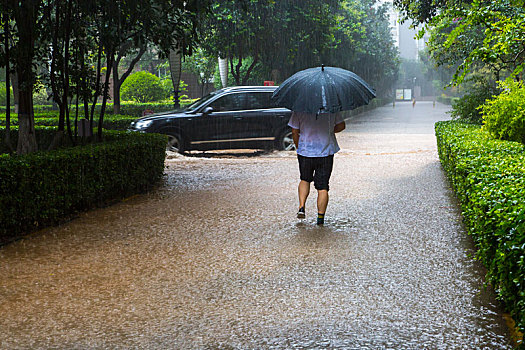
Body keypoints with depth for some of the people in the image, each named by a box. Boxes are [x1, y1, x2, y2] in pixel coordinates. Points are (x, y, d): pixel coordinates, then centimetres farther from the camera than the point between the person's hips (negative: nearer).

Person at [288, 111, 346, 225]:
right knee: (322, 186, 5)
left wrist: (298, 148, 11)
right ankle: (320, 218, 4)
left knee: (305, 179, 24)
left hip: (305, 152, 1)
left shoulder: (299, 109, -7)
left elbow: (294, 131, -4)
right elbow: (341, 125, 1)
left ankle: (301, 207, 11)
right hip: (326, 152, 0)